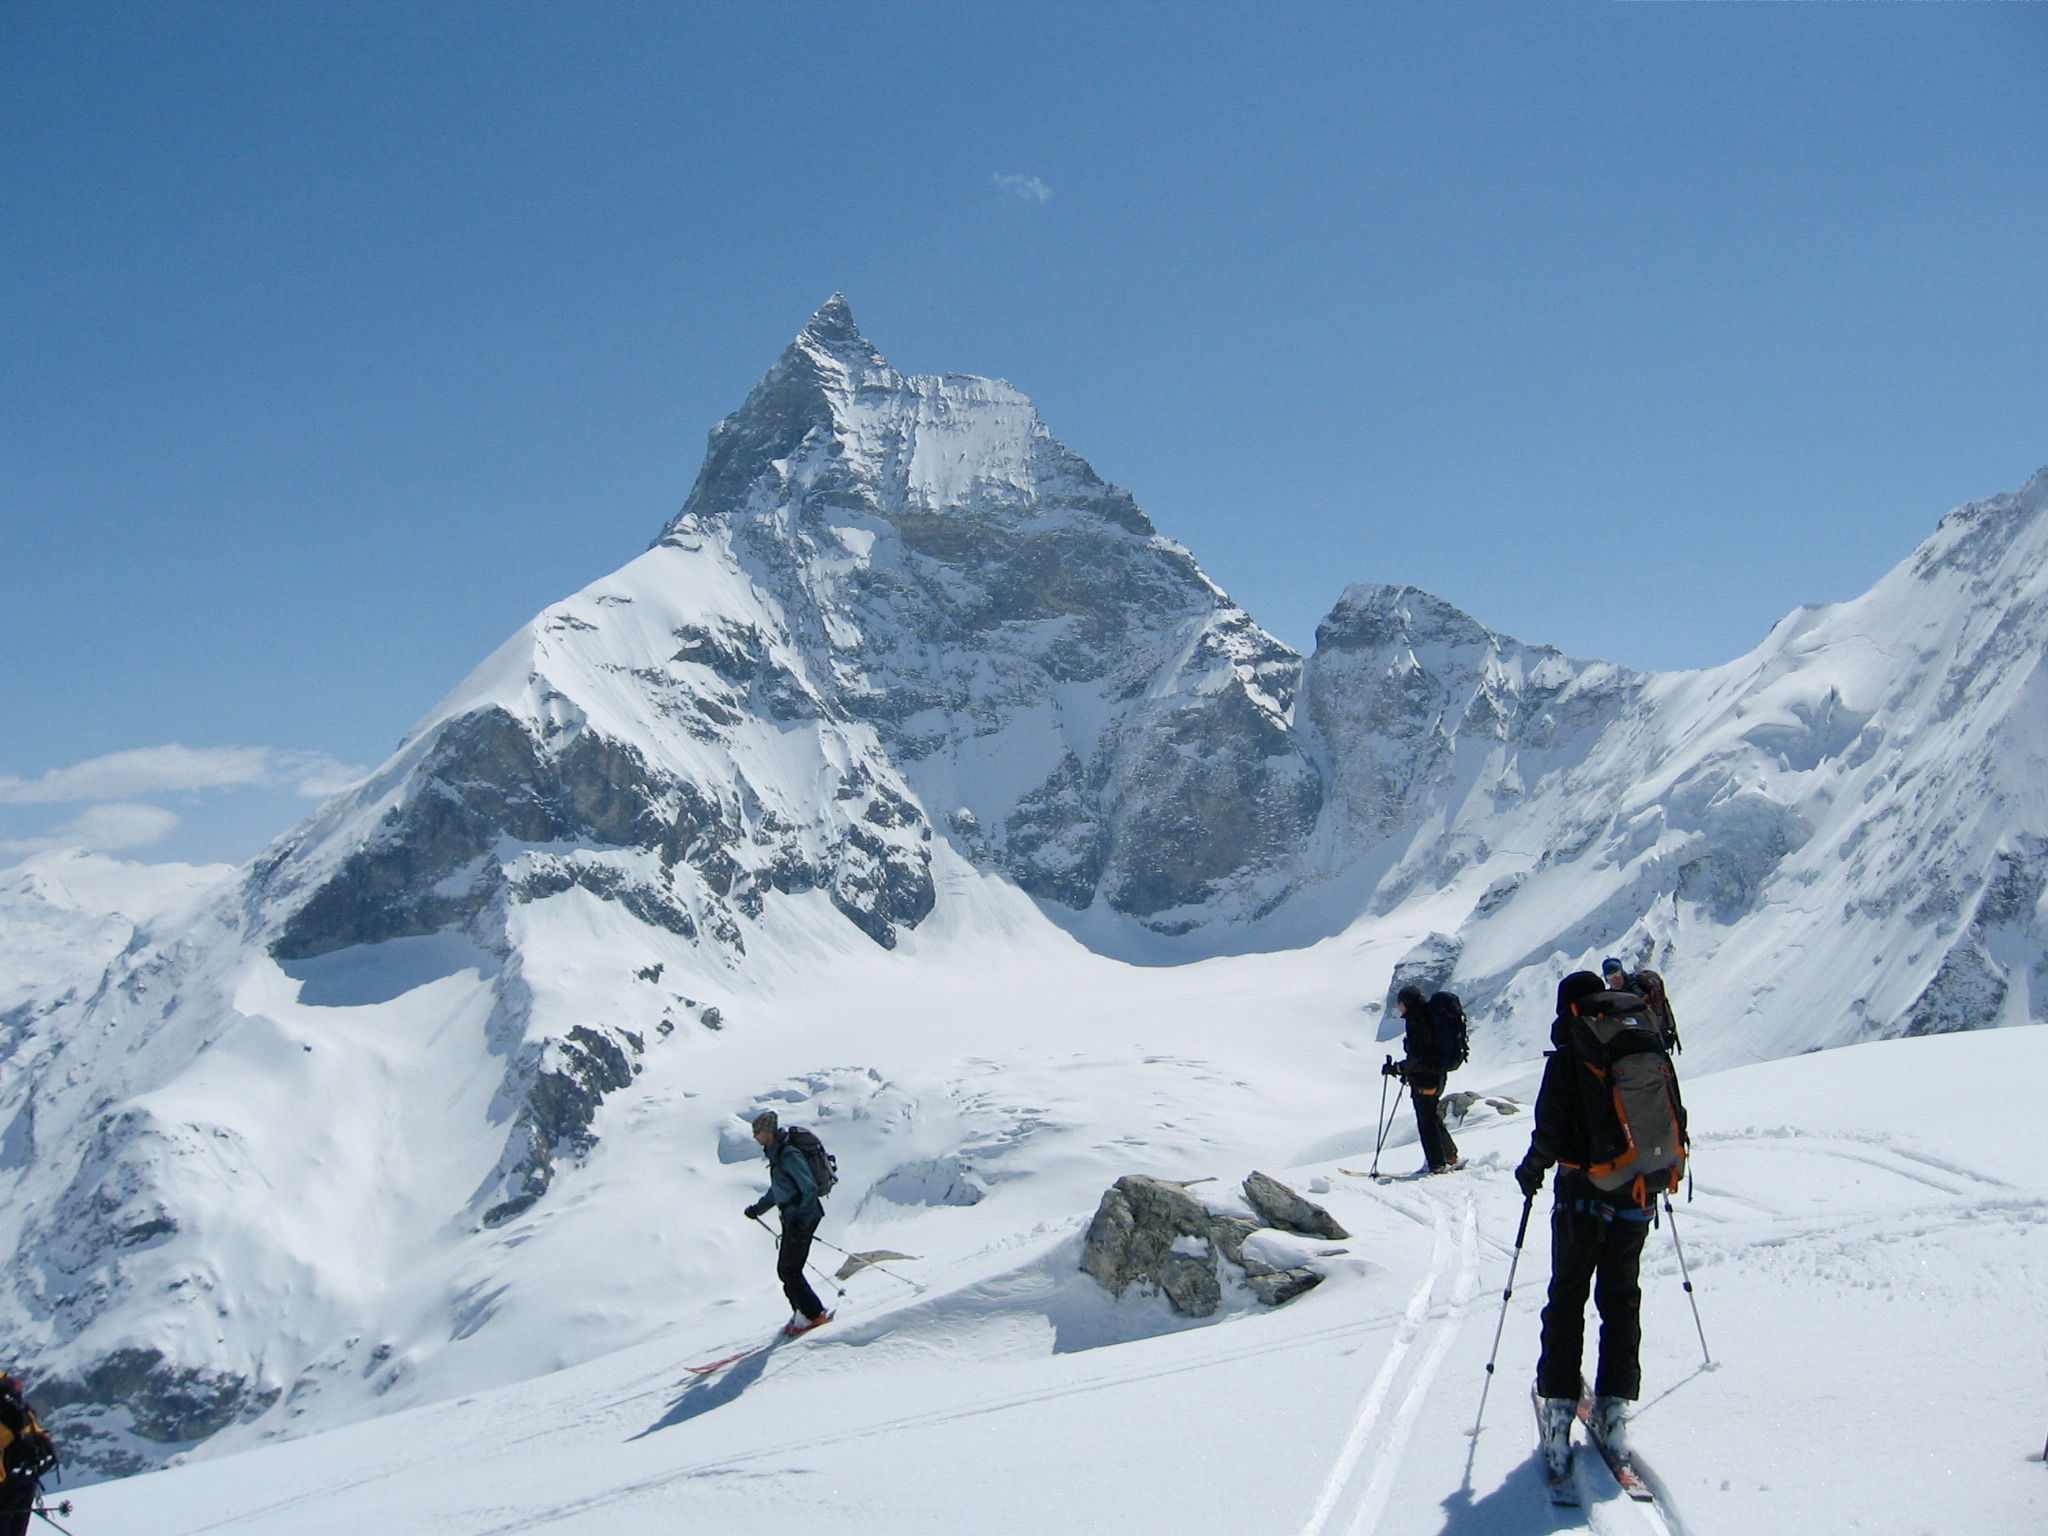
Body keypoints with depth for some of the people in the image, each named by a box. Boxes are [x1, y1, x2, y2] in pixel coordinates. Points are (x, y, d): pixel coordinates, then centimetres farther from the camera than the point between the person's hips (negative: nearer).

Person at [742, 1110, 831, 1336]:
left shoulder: (789, 1155, -19)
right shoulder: (777, 1154, 11)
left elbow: (810, 1188, -23)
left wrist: (801, 1220, -25)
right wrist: (758, 1208, 28)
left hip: (803, 1217, -9)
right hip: (792, 1217, 9)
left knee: (789, 1270, -6)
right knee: (785, 1270, 11)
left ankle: (812, 1313, 2)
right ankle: (802, 1312, 19)